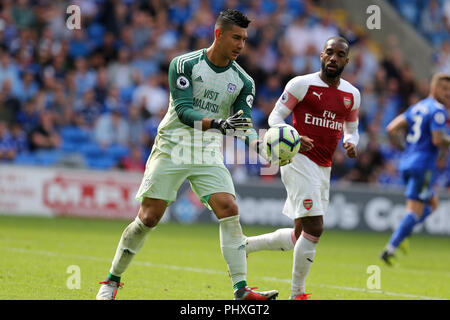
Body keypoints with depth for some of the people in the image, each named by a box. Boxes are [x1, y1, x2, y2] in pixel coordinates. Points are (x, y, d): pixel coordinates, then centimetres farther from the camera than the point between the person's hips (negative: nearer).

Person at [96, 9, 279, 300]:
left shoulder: (244, 82, 2)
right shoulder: (184, 64, -9)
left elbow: (243, 123, -1)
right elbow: (183, 111, -19)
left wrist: (256, 141, -24)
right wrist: (218, 124, -35)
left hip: (209, 155, 3)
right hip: (172, 149, -3)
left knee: (229, 210, -16)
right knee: (148, 218, -5)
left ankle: (241, 289, -17)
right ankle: (112, 281, 12)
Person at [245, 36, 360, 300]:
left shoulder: (352, 95, 11)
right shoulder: (302, 84, -5)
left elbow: (351, 128, 24)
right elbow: (276, 116, -2)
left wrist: (351, 143, 0)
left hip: (323, 169, 7)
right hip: (300, 160, -7)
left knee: (300, 236, 9)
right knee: (314, 229, -16)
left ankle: (245, 244, 30)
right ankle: (297, 294, -4)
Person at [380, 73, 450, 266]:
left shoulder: (417, 107, 16)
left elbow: (392, 128, 14)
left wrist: (404, 147, 19)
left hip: (406, 163, 9)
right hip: (423, 166, -9)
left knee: (432, 203, 22)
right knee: (415, 211, -7)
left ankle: (401, 234, 4)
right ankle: (389, 250, -15)